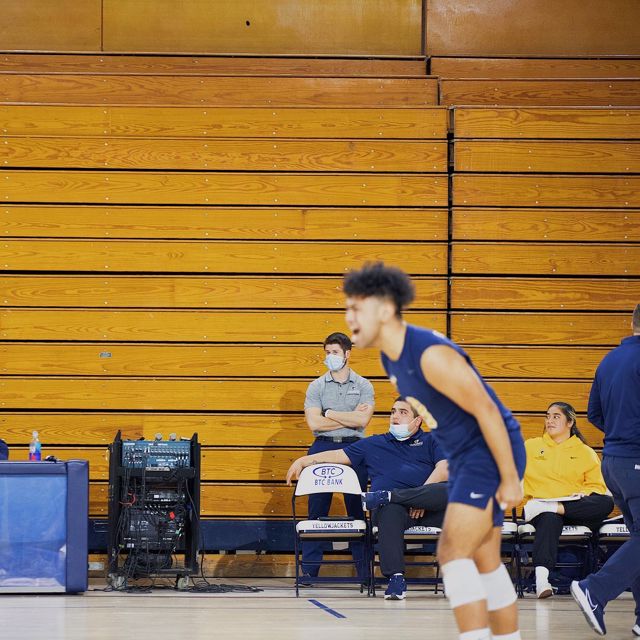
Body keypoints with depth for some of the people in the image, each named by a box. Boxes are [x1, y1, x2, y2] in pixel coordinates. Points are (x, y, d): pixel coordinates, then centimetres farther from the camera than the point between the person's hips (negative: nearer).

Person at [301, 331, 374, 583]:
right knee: (317, 510, -1)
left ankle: (365, 571, 3)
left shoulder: (363, 386, 7)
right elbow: (314, 423, -4)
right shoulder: (317, 386, 8)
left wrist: (330, 414, -4)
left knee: (357, 510, 0)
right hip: (323, 448, 1)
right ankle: (309, 570, 2)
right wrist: (351, 417, -4)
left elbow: (363, 420, -8)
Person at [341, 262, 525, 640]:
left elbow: (486, 410, -22)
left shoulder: (431, 354, -24)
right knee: (484, 562, 13)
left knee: (453, 554, -17)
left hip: (493, 453, -10)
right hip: (466, 457, 10)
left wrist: (510, 479, -19)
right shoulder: (391, 356, 6)